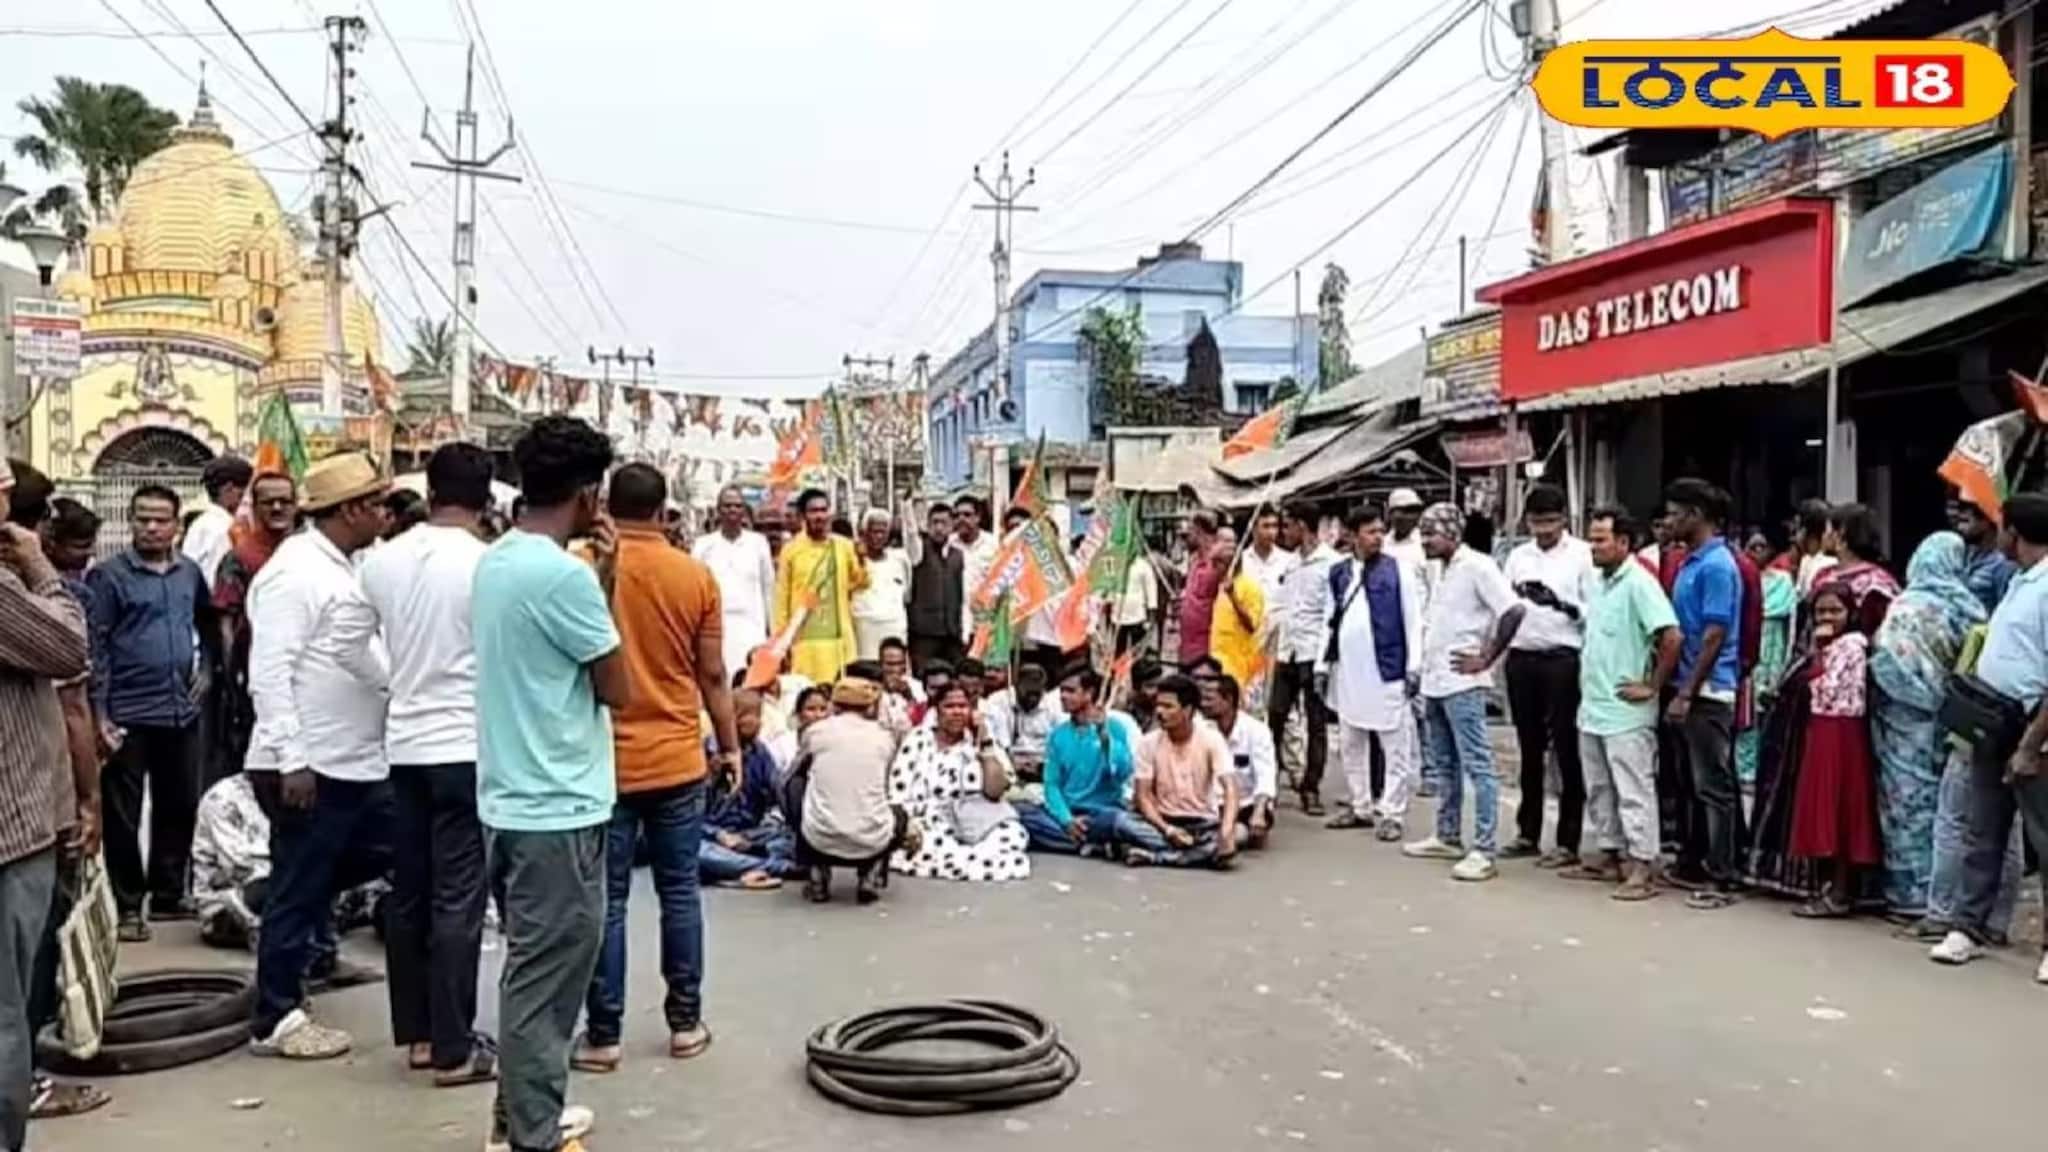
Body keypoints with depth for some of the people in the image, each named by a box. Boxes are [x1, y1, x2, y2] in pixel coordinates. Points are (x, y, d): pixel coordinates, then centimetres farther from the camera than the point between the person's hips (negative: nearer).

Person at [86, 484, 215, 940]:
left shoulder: (190, 572, 9)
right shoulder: (108, 576, -6)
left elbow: (207, 623, 24)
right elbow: (94, 647, -9)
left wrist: (204, 668, 9)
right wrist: (99, 713, -14)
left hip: (182, 711, 5)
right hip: (129, 714, -5)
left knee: (179, 806, 13)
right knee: (123, 815, 3)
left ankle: (169, 894, 26)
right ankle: (127, 906, 14)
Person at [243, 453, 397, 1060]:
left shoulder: (340, 568, 14)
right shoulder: (296, 572, -16)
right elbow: (269, 672, -22)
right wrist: (291, 760, -24)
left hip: (357, 763, 9)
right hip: (310, 768, -9)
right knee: (299, 892, 2)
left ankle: (296, 916, 31)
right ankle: (275, 1020, 15)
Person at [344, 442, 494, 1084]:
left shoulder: (382, 560, 3)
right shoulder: (486, 564, -13)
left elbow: (348, 641, 11)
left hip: (404, 743, 6)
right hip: (466, 746, -5)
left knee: (409, 893, 13)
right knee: (458, 899, -1)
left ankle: (414, 1033, 23)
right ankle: (454, 1049, 4)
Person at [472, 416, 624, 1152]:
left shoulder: (496, 562, 9)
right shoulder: (564, 574, -20)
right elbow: (617, 688, -11)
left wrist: (600, 586, 4)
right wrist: (605, 582, -5)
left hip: (511, 798, 10)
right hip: (557, 807, -9)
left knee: (531, 967, 20)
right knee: (548, 976, 1)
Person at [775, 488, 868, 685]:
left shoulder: (845, 546, 6)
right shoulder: (791, 549, 1)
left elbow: (861, 583, 7)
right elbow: (781, 596, 3)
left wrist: (861, 561, -12)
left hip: (839, 635, 2)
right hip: (804, 637, -2)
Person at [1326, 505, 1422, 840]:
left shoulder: (1399, 569, -2)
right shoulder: (1338, 572, 9)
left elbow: (1413, 619, -4)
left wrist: (1414, 666, -9)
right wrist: (1323, 662, 9)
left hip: (1387, 669, -5)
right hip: (1348, 671, 5)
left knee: (1395, 746, -1)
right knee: (1351, 745, 14)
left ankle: (1393, 814, 6)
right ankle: (1361, 807, 26)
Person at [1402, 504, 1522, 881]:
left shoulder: (1477, 566, -11)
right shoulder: (1443, 571, 16)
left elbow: (1513, 612, -20)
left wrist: (1485, 660, -15)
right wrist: (1425, 671, 15)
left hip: (1462, 684, -9)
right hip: (1434, 683, 9)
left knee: (1477, 766, -6)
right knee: (1443, 765, 16)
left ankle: (1483, 850, -5)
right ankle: (1447, 837, 26)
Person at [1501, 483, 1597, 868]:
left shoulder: (1581, 554, -4)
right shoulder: (1518, 555, 12)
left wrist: (1562, 605, -26)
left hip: (1562, 659, -5)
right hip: (1521, 658, 5)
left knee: (1566, 751, 1)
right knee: (1529, 749, 14)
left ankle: (1568, 841, 8)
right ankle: (1528, 833, 24)